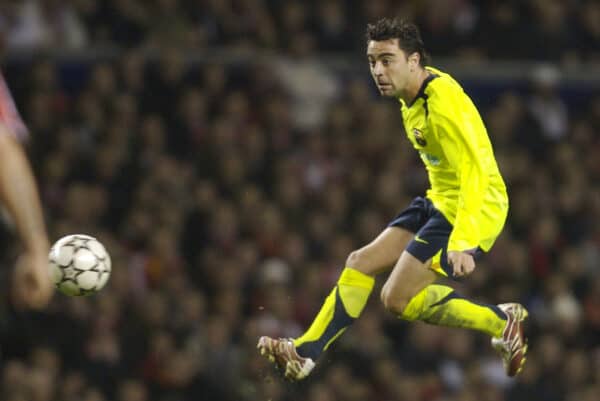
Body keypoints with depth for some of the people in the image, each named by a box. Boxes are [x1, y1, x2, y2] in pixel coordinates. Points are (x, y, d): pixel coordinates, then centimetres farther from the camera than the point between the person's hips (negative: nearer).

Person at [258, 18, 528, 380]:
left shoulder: (444, 101, -23)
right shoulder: (412, 98, 6)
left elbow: (476, 169, -30)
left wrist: (461, 243, -37)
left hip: (473, 209, -10)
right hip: (439, 201, 10)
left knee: (398, 298, -13)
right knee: (361, 263, 6)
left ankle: (503, 322, -5)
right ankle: (305, 352, 9)